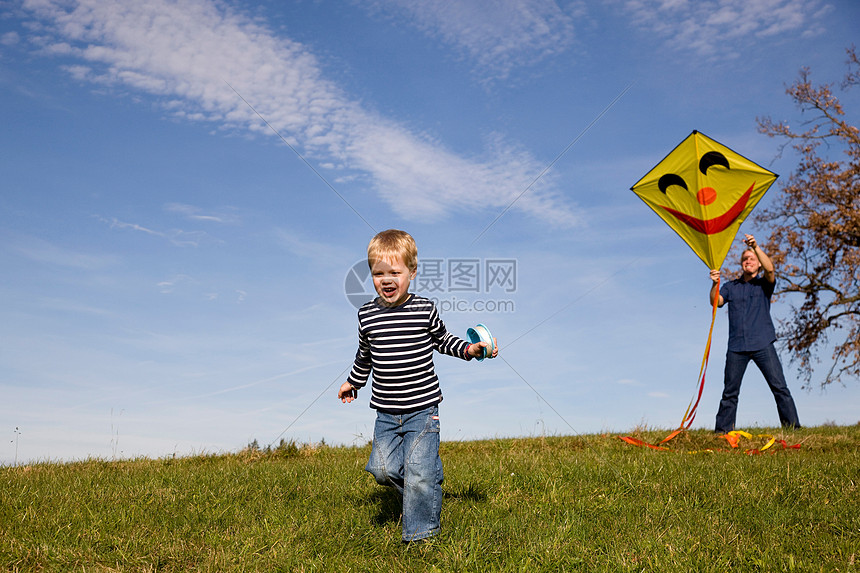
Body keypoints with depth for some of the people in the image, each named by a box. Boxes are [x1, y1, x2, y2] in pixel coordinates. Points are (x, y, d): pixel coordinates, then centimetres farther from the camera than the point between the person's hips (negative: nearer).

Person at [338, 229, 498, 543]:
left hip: (422, 408, -3)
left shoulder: (425, 310, -8)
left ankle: (422, 532, 13)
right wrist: (353, 382, 30)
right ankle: (420, 492, 32)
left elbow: (441, 340, 11)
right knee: (383, 469, 1)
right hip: (386, 413, 3)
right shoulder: (367, 315, 0)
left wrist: (468, 349, -5)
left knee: (419, 474, -6)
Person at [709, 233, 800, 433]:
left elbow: (770, 269, -11)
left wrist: (756, 247, -20)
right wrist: (715, 284, -17)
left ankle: (793, 427, 0)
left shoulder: (764, 283, 10)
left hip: (763, 344, -1)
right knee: (730, 392, 3)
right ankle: (722, 430, 7)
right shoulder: (731, 287, 16)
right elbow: (716, 302, 1)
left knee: (779, 387, -5)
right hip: (736, 347, 2)